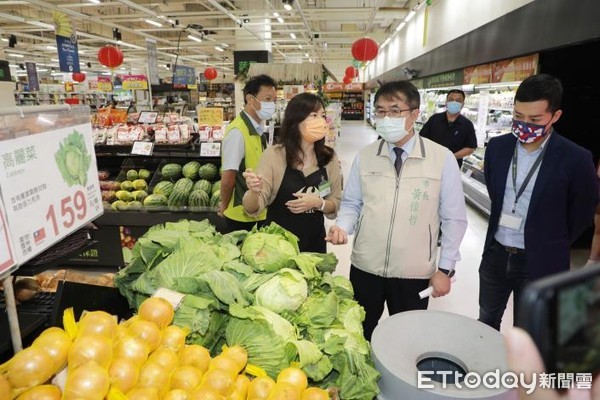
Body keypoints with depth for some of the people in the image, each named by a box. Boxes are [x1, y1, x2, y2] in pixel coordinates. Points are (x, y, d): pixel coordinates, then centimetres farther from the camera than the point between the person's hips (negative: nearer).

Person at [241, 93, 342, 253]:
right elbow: (252, 209, -13)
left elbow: (336, 206, 3)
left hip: (314, 244, 3)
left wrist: (318, 203, -17)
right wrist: (254, 192, -34)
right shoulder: (274, 155, -13)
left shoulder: (330, 158, -3)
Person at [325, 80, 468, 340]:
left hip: (414, 273, -1)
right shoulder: (364, 156, -2)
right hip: (365, 268, 2)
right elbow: (352, 204, 6)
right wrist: (342, 226, -15)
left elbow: (454, 218, -3)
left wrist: (445, 268, -2)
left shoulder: (442, 159, -8)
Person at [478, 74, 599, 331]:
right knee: (486, 323, 22)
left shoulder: (575, 159, -16)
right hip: (496, 254, 4)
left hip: (541, 263, -3)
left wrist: (553, 247, 6)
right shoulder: (497, 147, -4)